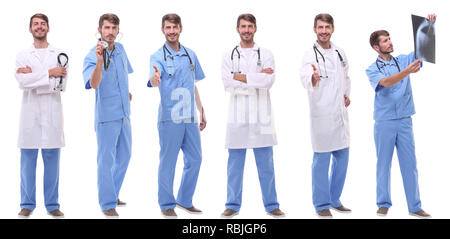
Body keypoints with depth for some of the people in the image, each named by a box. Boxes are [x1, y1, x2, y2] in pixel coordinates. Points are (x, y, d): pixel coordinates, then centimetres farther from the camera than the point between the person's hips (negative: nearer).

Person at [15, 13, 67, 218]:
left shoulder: (59, 55, 10)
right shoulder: (22, 56, 11)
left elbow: (61, 84, -5)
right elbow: (22, 82, -7)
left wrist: (32, 76, -7)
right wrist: (48, 73, -12)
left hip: (52, 114, 0)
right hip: (30, 113, 0)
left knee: (52, 160, 2)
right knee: (28, 159, 2)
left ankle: (52, 205, 10)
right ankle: (27, 204, 10)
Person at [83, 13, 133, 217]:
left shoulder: (120, 49, 6)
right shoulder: (92, 56, -16)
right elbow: (93, 84, -33)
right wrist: (99, 61, -45)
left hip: (124, 113, 8)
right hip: (106, 116, -7)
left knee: (124, 156, 17)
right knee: (106, 160, -2)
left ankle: (112, 194, 33)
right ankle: (108, 205, 9)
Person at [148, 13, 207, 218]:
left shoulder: (191, 55, 12)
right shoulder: (158, 57, -5)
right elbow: (153, 81, -24)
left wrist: (201, 112, 20)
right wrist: (155, 78, -47)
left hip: (190, 117, 6)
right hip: (170, 118, -5)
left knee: (194, 159, 11)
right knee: (168, 162, 0)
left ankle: (185, 200, 26)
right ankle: (167, 205, 13)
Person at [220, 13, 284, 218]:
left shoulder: (266, 55, 7)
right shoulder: (228, 56, 8)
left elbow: (268, 81, -10)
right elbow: (228, 84, -8)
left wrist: (241, 77, -9)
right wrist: (257, 78, -9)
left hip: (260, 117, 0)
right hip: (237, 116, 0)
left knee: (265, 163, 3)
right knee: (235, 163, 6)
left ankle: (271, 205, 11)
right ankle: (233, 205, 14)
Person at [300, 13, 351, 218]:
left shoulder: (340, 53, 11)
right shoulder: (310, 55, -9)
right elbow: (305, 79, -29)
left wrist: (347, 94, 12)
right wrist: (314, 78, -50)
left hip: (340, 113, 7)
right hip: (321, 114, -7)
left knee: (342, 158, 13)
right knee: (322, 159, -2)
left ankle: (334, 199, 27)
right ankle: (322, 205, 9)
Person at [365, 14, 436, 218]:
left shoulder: (403, 60, 9)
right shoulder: (372, 70, -1)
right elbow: (386, 82, -20)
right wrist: (407, 71, -36)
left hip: (404, 121, 3)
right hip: (384, 122, -2)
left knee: (409, 164, 5)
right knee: (383, 164, 5)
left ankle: (415, 207, 11)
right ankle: (383, 204, 17)